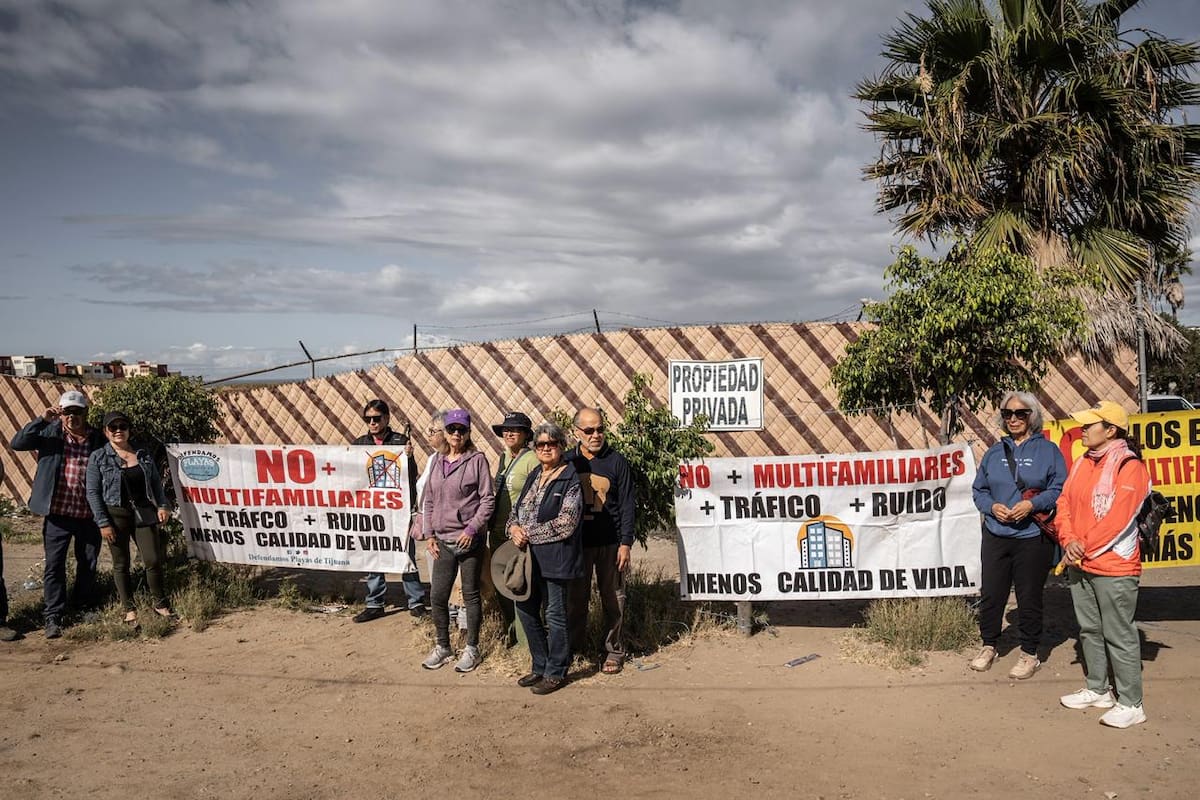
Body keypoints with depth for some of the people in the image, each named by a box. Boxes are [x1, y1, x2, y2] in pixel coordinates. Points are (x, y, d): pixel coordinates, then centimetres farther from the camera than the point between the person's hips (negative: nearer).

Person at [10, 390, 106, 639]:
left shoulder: (98, 439, 3)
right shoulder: (49, 432, 0)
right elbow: (17, 443, -12)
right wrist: (42, 419, -22)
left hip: (89, 515, 2)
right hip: (57, 513, -2)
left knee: (88, 564, 14)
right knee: (54, 565, -1)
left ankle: (83, 607, 33)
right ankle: (54, 617, 5)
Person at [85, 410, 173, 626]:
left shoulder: (143, 454, 8)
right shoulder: (98, 458, -1)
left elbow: (156, 483, 13)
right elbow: (93, 492, -3)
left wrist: (162, 505, -1)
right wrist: (103, 523, -9)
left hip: (143, 513, 2)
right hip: (116, 515, -2)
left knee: (154, 560, -2)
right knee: (121, 564, 7)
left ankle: (160, 604, 13)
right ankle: (129, 610, 18)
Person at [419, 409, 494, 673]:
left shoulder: (477, 460, -6)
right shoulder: (437, 461, 9)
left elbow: (488, 499, -8)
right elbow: (428, 500, 13)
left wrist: (472, 529, -15)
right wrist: (429, 533, 6)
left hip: (470, 540, -4)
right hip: (443, 540, 5)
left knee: (471, 594, 6)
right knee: (437, 595, 7)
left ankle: (471, 648, 20)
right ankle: (442, 646, 25)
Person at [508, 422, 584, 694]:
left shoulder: (570, 479, -11)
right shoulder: (533, 477, 13)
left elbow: (566, 523, -18)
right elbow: (516, 509, 16)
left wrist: (529, 534, -15)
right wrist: (514, 527, -7)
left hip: (555, 557, -8)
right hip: (528, 558, 8)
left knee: (555, 615, 3)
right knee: (526, 609, 14)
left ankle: (555, 673, 17)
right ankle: (540, 666, 30)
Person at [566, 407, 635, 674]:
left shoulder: (617, 462, -1)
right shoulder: (567, 462, 3)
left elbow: (627, 505, -2)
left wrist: (625, 544, -7)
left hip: (610, 544, -1)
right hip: (576, 543, 1)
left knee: (613, 599, 6)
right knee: (575, 598, 8)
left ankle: (614, 650, 18)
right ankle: (573, 649, 21)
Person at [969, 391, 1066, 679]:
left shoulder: (1048, 450, 0)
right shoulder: (994, 452, 10)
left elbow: (1060, 489, -4)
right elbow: (978, 489, 12)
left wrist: (1033, 504, -17)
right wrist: (992, 507, -7)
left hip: (1033, 538, -3)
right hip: (995, 536, 3)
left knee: (1029, 598, 6)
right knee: (991, 593, 8)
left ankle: (1029, 654, 21)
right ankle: (989, 646, 26)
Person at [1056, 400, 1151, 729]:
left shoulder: (1129, 466, -13)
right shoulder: (1082, 463, 12)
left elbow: (1119, 517, -19)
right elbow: (1065, 503, 9)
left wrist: (1085, 548, -14)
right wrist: (1069, 540, -7)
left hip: (1113, 566, -8)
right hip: (1079, 565, 8)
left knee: (1119, 635, -1)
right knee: (1090, 629, 16)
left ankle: (1131, 704, 9)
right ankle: (1097, 690, 29)